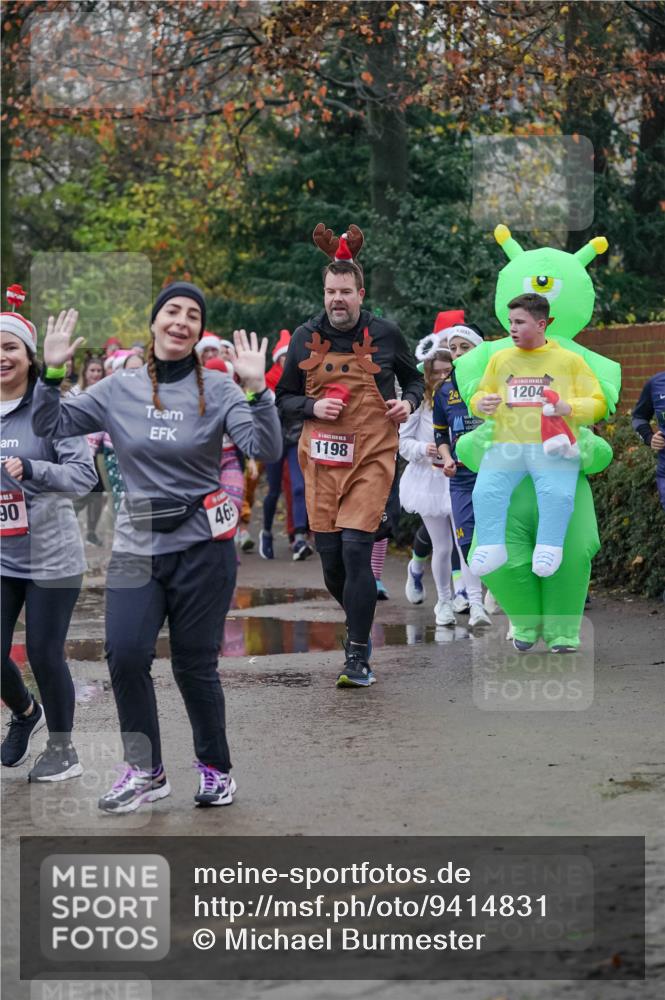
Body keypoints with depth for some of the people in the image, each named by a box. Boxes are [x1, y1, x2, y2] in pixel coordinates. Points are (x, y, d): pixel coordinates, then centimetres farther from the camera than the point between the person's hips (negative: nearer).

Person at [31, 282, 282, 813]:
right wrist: (52, 372, -10)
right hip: (137, 544, 2)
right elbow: (51, 426, 4)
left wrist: (256, 388, -27)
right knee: (126, 655, -10)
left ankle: (215, 767, 24)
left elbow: (266, 449, -15)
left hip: (203, 546, -2)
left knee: (195, 664, 3)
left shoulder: (217, 389, -4)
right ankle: (145, 769, 7)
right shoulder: (119, 389, 3)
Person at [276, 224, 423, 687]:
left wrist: (408, 402, -3)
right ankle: (360, 625, 32)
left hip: (371, 457, -3)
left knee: (356, 549, -15)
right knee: (330, 556, 3)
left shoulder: (385, 333, 1)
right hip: (322, 458, 3)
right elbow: (285, 399, 12)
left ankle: (358, 658, -10)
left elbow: (413, 378, 17)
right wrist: (312, 407, -8)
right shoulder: (306, 337, 5)